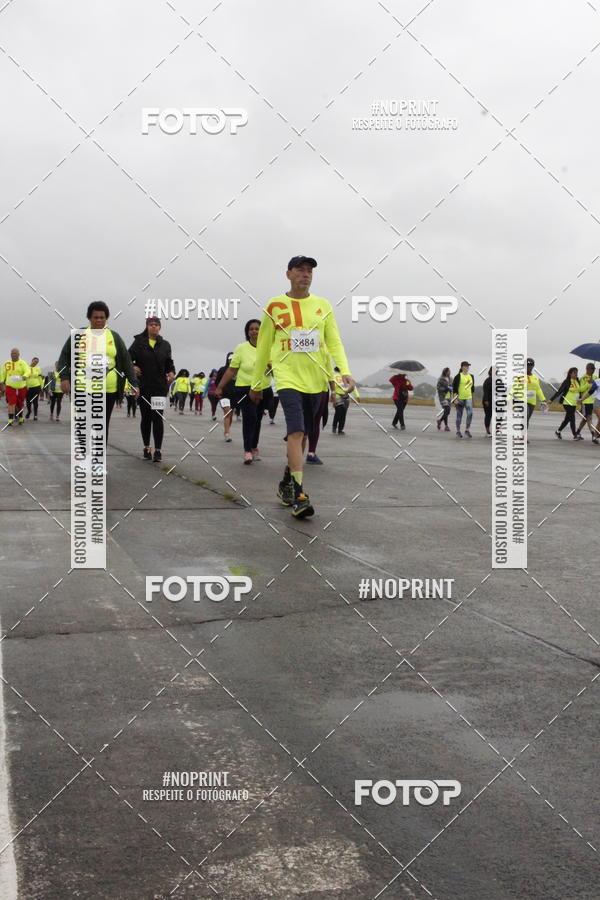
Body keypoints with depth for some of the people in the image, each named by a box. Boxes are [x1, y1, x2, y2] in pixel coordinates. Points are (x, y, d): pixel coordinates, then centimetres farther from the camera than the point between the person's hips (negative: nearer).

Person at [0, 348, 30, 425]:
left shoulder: (22, 363, -3)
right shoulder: (7, 363, 6)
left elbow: (28, 371, -18)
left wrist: (24, 376, -39)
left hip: (21, 386, -1)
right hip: (10, 386, 1)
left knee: (20, 403, 12)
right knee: (11, 403, -12)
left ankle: (20, 417, 33)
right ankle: (10, 419, -14)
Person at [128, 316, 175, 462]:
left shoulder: (165, 345, 9)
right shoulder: (139, 342, 4)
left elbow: (169, 362, 15)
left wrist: (171, 372, -4)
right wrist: (133, 367, -16)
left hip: (159, 386, 0)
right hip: (143, 386, 0)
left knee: (158, 418, -8)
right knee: (145, 417, 10)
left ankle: (158, 450, -7)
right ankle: (146, 447, 23)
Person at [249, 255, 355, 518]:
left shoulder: (323, 305, 7)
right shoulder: (275, 306, 1)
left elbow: (334, 342, 5)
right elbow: (263, 347, 7)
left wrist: (345, 371, -11)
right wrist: (256, 384, 10)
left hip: (315, 380, 4)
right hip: (288, 378, -4)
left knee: (301, 434, 13)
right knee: (296, 432, -18)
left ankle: (286, 484, 32)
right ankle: (298, 496, -19)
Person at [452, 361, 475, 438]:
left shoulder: (471, 376, 11)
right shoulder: (458, 376, -7)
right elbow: (454, 388, -8)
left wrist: (472, 397, 19)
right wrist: (455, 398, -14)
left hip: (468, 398, 4)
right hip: (460, 398, -4)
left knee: (470, 413, -11)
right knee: (459, 415, 3)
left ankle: (467, 430, -2)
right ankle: (458, 431, 14)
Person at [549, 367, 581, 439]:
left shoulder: (577, 381, 9)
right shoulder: (567, 382, -10)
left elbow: (580, 391, 18)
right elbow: (559, 391, -10)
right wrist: (551, 399, -13)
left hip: (574, 403, 7)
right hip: (567, 403, -7)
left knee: (567, 419, 13)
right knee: (572, 418, -9)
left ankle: (558, 431, 29)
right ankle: (575, 435, -8)